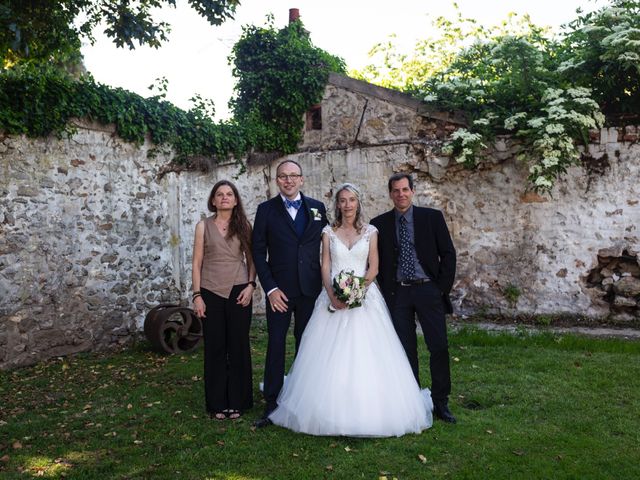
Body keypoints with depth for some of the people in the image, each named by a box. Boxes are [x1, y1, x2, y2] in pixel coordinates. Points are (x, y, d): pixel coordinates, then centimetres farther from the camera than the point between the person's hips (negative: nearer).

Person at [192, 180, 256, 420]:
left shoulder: (244, 225, 6)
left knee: (239, 346, 5)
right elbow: (197, 262, 3)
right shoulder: (203, 226, 4)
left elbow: (251, 258, 7)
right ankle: (217, 403, 17)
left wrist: (251, 285, -6)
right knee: (214, 347, 5)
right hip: (211, 293, 0)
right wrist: (197, 295, -3)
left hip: (239, 292, 0)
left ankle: (237, 401, 18)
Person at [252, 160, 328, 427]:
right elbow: (258, 252, 0)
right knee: (276, 345, 1)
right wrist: (270, 288, -8)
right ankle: (271, 404, 11)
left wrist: (326, 285, 2)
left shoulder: (318, 208, 7)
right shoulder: (266, 210, 2)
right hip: (279, 290, -2)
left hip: (311, 289, 2)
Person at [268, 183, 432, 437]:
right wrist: (332, 294, -14)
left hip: (364, 297, 0)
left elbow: (373, 268, 2)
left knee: (366, 355, -3)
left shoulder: (370, 232, 6)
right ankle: (332, 413, 11)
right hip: (333, 297, 1)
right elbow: (325, 267, 2)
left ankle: (369, 412, 10)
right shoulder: (328, 232, 7)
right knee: (331, 356, -1)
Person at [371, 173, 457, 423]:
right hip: (398, 294, 1)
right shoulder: (379, 223, 5)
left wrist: (443, 288, -3)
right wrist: (386, 291, 3)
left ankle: (440, 403, 11)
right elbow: (376, 262, 9)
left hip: (428, 290, -1)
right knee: (406, 349, 6)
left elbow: (448, 253, 2)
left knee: (439, 347, -2)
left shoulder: (432, 217, 2)